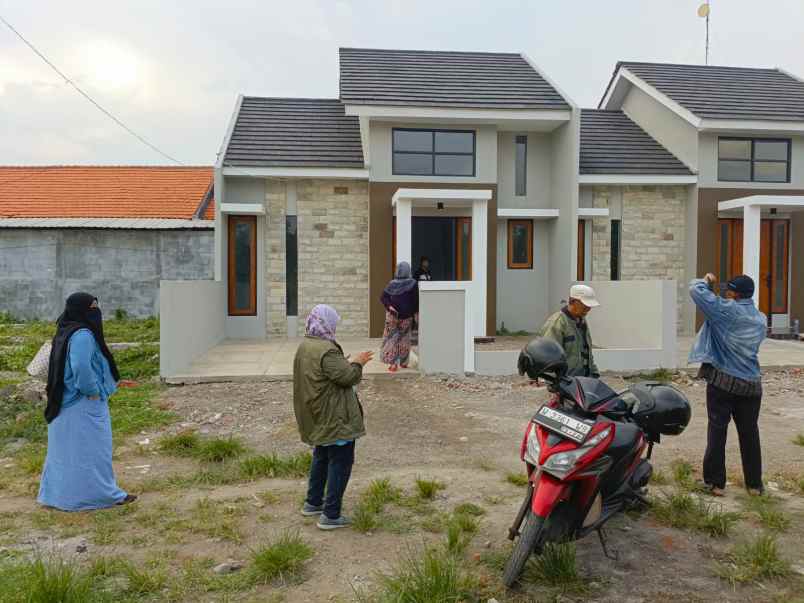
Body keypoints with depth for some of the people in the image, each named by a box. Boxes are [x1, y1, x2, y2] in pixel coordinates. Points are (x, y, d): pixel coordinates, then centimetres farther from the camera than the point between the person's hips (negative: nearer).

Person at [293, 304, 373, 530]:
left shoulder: (304, 347, 6)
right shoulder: (327, 351, -24)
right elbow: (348, 376, -23)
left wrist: (342, 362, 13)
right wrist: (358, 363, -6)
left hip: (318, 418, 10)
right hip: (335, 419, -10)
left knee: (321, 459, 25)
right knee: (340, 463, 1)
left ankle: (313, 503, 36)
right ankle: (330, 515, 6)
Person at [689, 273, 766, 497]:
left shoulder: (727, 310, -11)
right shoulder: (761, 319, 8)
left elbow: (695, 290, -14)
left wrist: (707, 281, 7)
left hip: (723, 381, -5)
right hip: (751, 384, 5)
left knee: (717, 431, 3)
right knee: (749, 433, 12)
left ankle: (715, 482, 8)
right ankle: (754, 484, 22)